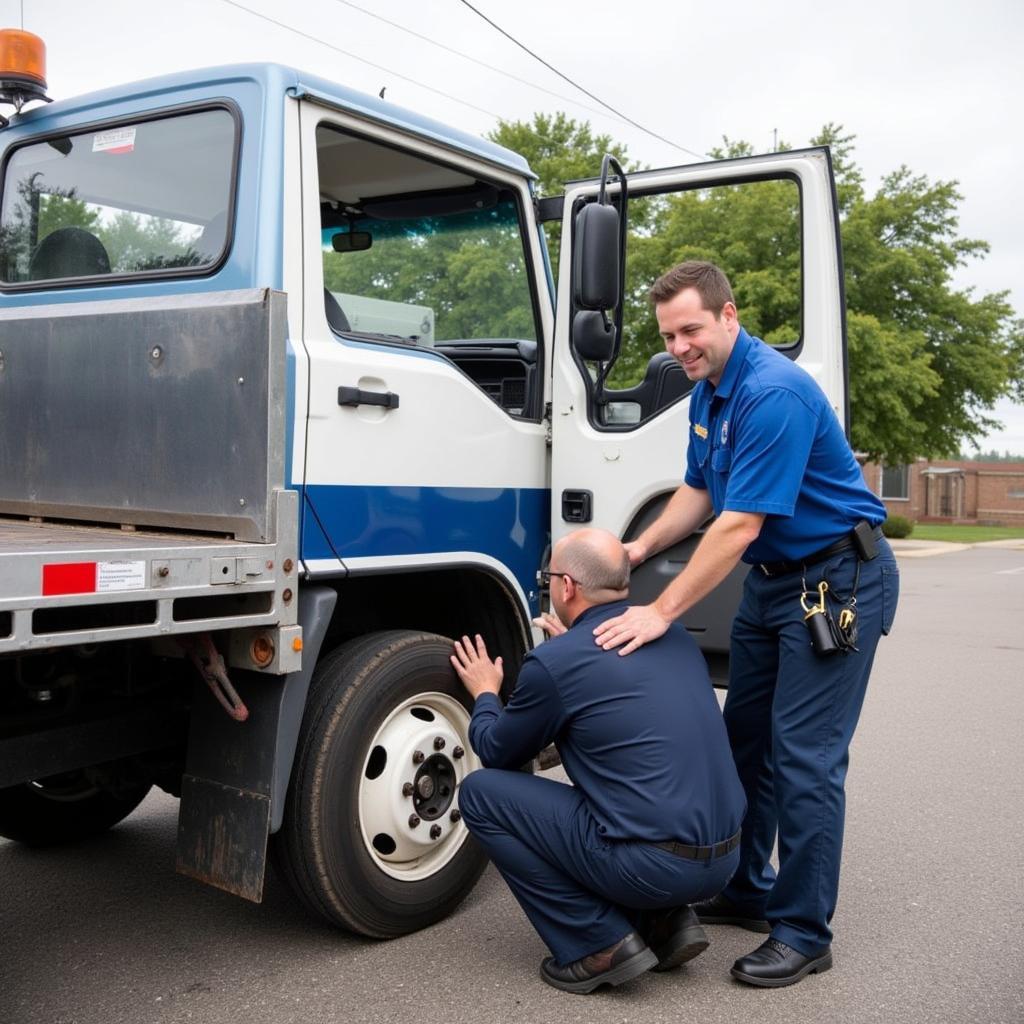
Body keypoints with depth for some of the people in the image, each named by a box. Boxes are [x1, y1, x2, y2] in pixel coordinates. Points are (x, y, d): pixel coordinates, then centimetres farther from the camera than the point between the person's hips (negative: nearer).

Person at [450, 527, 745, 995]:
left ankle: (602, 944, 4)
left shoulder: (553, 662, -10)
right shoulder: (673, 635, 10)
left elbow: (496, 753, 8)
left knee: (480, 793, 5)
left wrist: (485, 694, 27)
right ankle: (665, 922, 16)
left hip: (653, 865, -8)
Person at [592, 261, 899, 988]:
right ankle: (747, 891, 27)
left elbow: (741, 525, -28)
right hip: (772, 579, 10)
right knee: (746, 738, 13)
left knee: (805, 756, -7)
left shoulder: (774, 394, -25)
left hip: (837, 579, -9)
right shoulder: (709, 393, 5)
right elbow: (699, 493, 14)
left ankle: (803, 933, 5)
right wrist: (638, 551, -1)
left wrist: (661, 613, -27)